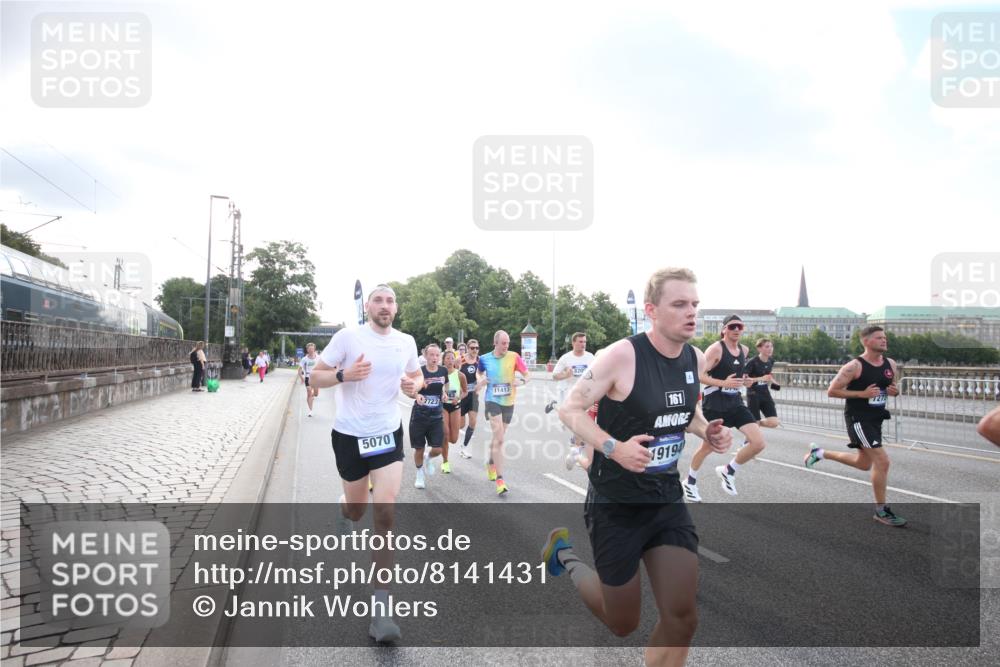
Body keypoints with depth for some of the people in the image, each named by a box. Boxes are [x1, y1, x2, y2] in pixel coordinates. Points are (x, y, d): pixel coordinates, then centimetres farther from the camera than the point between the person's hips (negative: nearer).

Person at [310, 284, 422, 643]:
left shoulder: (406, 341, 1)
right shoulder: (348, 336, -9)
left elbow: (416, 375, 17)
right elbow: (314, 378, -5)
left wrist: (414, 385, -7)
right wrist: (344, 374, -25)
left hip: (388, 433, 2)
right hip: (350, 434, -1)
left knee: (386, 512, -11)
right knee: (356, 510, 13)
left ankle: (381, 607, -3)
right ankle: (344, 508, 55)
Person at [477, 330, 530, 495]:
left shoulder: (513, 357, -5)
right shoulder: (484, 359, -2)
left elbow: (526, 373, -2)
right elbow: (479, 373, 17)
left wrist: (524, 379, -24)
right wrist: (481, 380, -4)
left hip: (508, 402, 2)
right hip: (492, 401, -2)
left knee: (498, 438, 19)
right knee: (499, 439, -15)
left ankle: (491, 463, 47)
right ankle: (500, 480, -13)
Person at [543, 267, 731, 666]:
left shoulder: (696, 359, 1)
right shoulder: (622, 355, -20)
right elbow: (569, 409, -14)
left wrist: (707, 431, -2)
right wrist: (614, 448, -29)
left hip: (668, 501, 6)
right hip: (617, 504, -5)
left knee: (682, 618, 0)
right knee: (622, 625, 10)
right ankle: (564, 555, 36)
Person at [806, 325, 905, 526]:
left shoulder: (890, 364, 4)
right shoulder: (854, 366, -16)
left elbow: (892, 386, 20)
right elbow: (831, 391, -15)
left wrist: (895, 391, -5)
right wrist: (862, 393, -22)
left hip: (876, 418, 8)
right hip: (858, 418, -8)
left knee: (863, 463, 18)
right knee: (882, 460, -12)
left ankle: (820, 453, 37)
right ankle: (881, 511, 3)